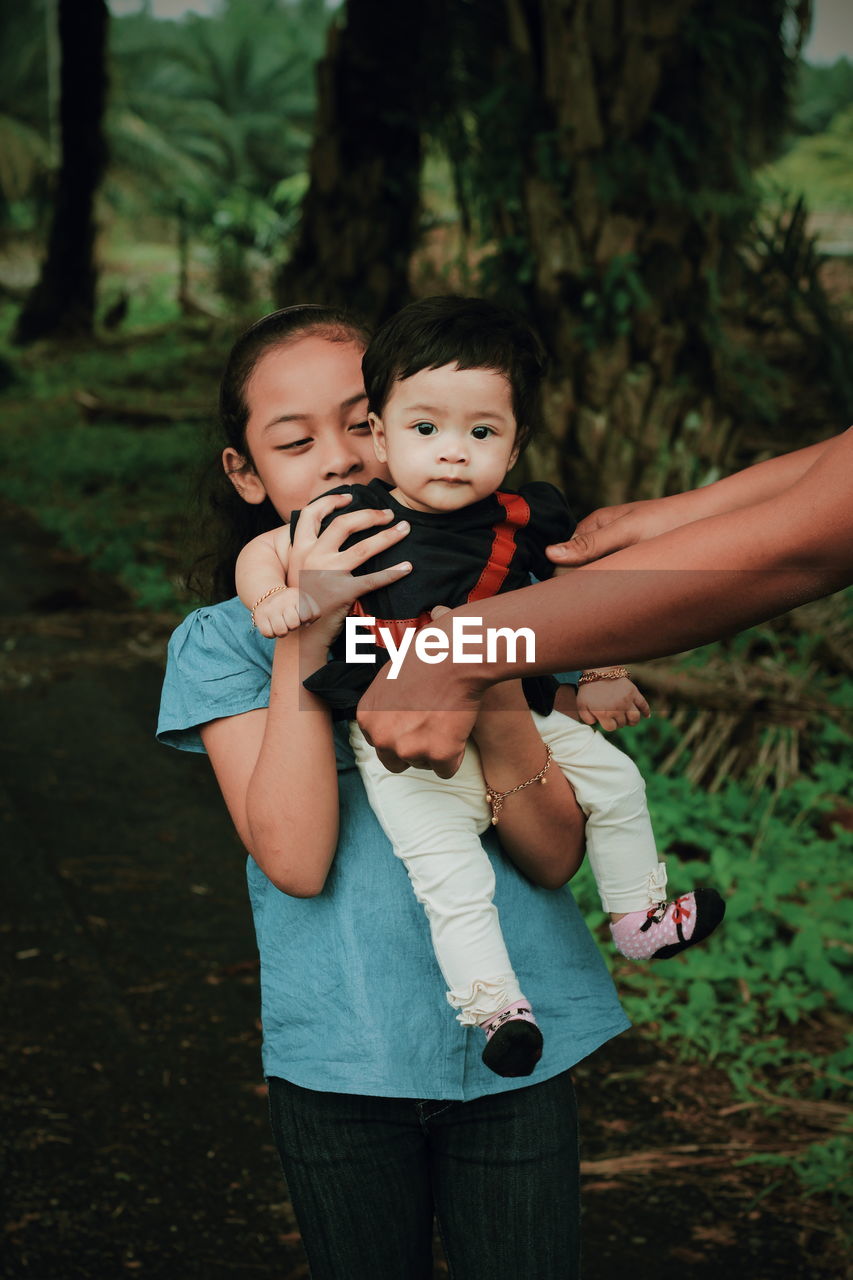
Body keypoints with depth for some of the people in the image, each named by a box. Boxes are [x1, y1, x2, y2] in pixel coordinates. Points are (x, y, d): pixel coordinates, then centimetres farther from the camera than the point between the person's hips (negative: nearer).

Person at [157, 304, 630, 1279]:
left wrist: (493, 697, -24)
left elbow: (555, 856, -7)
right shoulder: (221, 642, -3)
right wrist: (304, 636, -22)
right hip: (338, 1065, 0)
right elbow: (296, 860, -17)